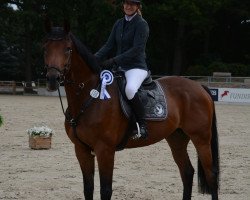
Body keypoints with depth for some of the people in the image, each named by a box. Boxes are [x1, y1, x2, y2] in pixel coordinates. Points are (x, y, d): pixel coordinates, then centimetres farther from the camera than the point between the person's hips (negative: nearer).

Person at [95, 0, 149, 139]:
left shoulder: (141, 24, -8)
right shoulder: (119, 24, 14)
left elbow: (136, 49, -18)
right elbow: (109, 46, 12)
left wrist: (114, 61, -24)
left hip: (136, 67, -8)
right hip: (119, 68, 8)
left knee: (130, 89, -38)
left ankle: (142, 126, -27)